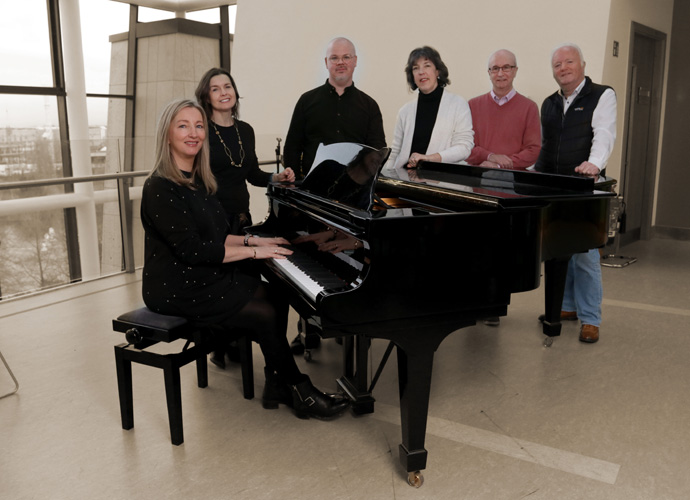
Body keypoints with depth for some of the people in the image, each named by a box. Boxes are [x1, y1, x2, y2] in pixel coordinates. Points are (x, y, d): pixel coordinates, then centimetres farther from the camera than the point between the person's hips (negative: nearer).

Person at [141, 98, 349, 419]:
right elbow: (190, 249, -24)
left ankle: (277, 387, 0)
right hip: (177, 290, -9)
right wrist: (253, 251, -20)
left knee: (277, 297, -7)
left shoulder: (198, 181, 12)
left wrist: (253, 240, 1)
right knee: (266, 314, -17)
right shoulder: (160, 188, -18)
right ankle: (301, 394, 0)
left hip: (206, 276, 9)